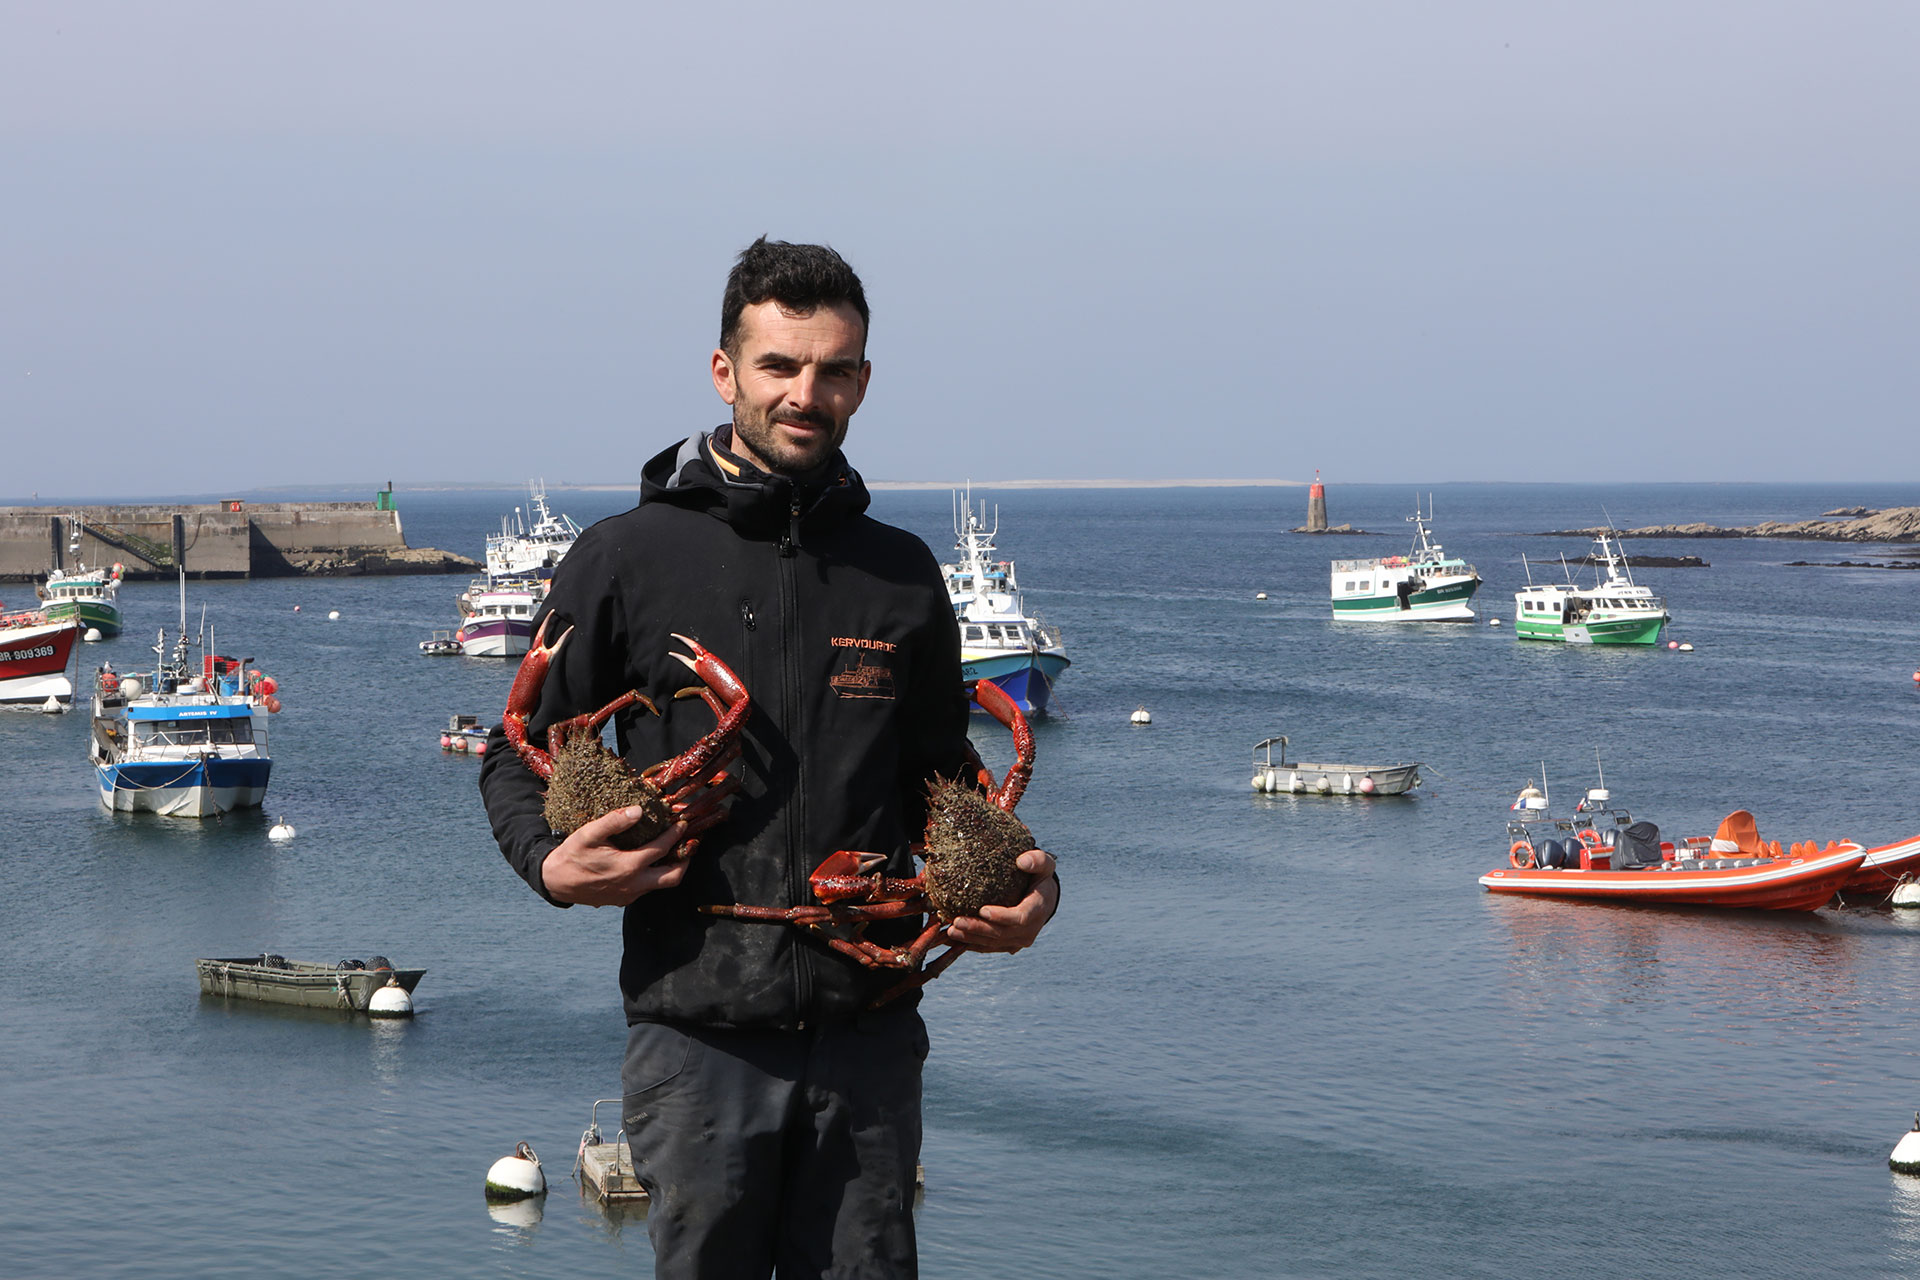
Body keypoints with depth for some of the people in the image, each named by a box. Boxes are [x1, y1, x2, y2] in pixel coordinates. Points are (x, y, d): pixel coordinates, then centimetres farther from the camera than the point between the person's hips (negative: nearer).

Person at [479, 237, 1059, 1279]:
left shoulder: (900, 575, 11)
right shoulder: (629, 559, 1)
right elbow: (517, 750, 7)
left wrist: (1018, 882, 1)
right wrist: (550, 861, -13)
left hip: (867, 1030, 3)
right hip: (698, 1028, -3)